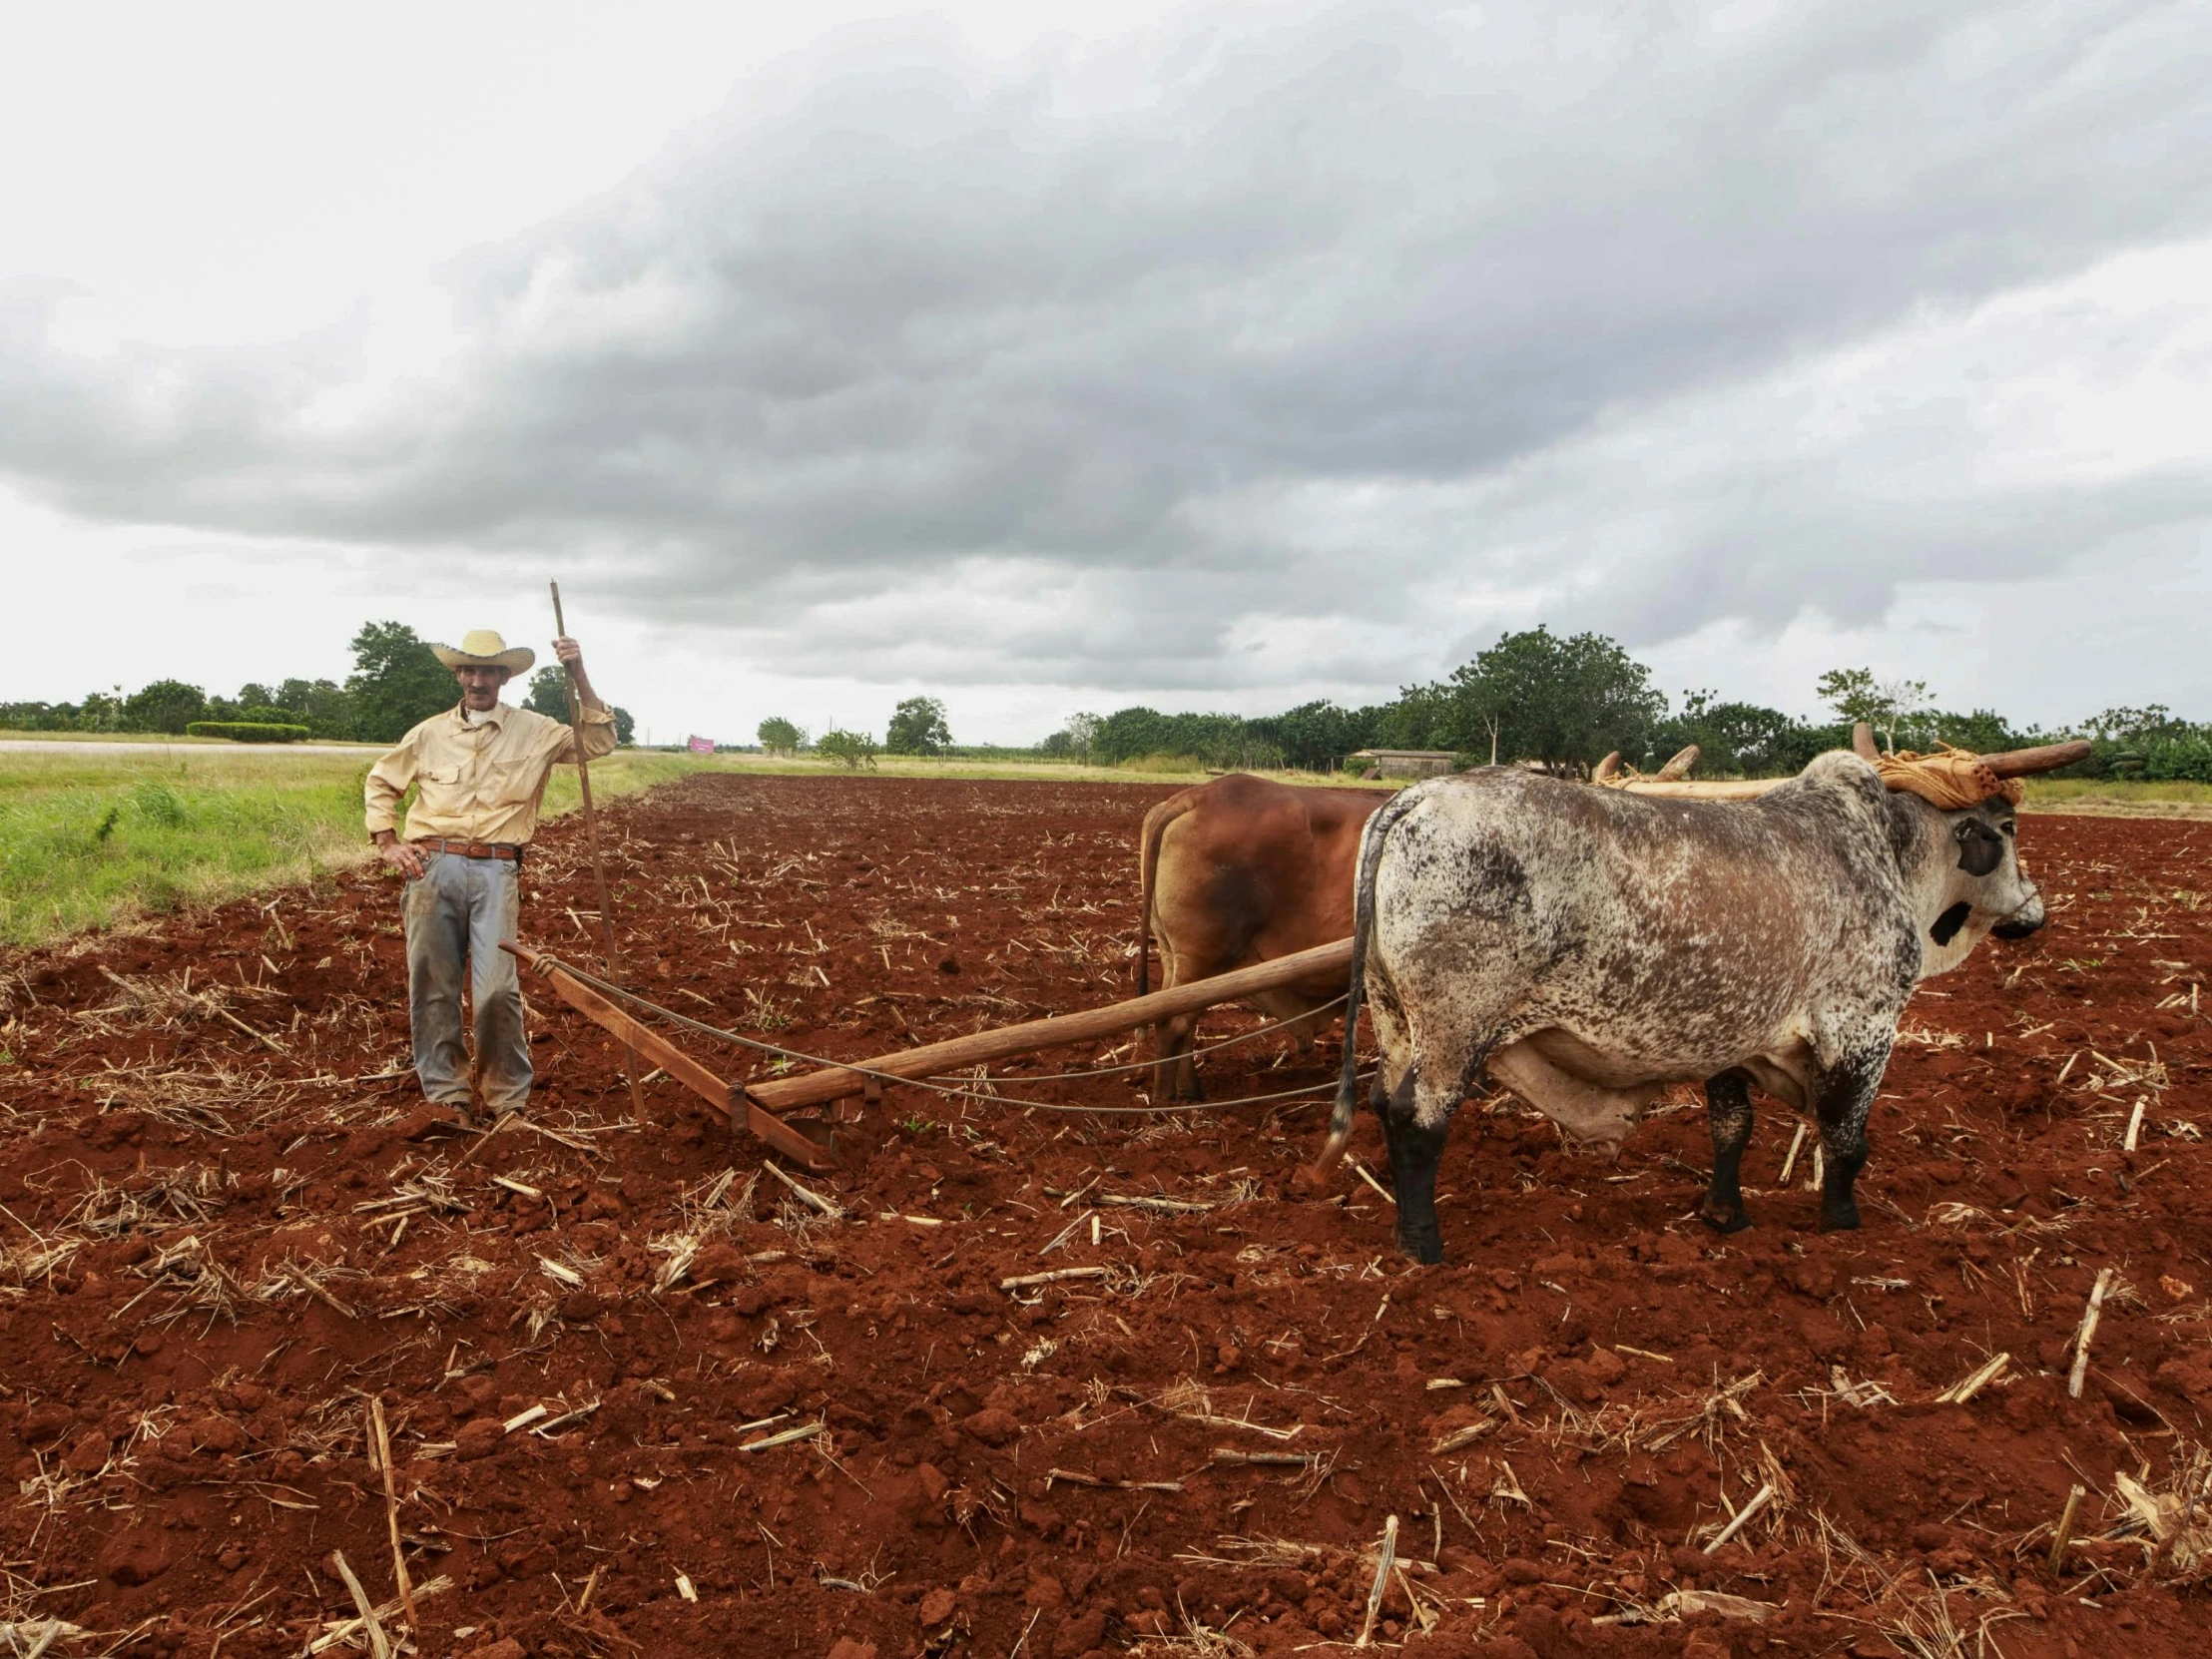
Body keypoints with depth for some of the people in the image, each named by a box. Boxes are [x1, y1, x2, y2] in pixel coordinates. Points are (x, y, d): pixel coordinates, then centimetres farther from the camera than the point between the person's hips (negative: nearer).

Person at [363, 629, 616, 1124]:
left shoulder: (534, 731, 8)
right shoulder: (430, 733, 11)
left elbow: (599, 742, 1)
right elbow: (380, 782, 23)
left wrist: (579, 675, -6)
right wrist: (387, 843, 10)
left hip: (496, 871, -2)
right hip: (432, 867, 2)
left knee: (498, 989, -9)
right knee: (432, 986, 5)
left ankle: (508, 1098, 6)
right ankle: (448, 1093, 17)